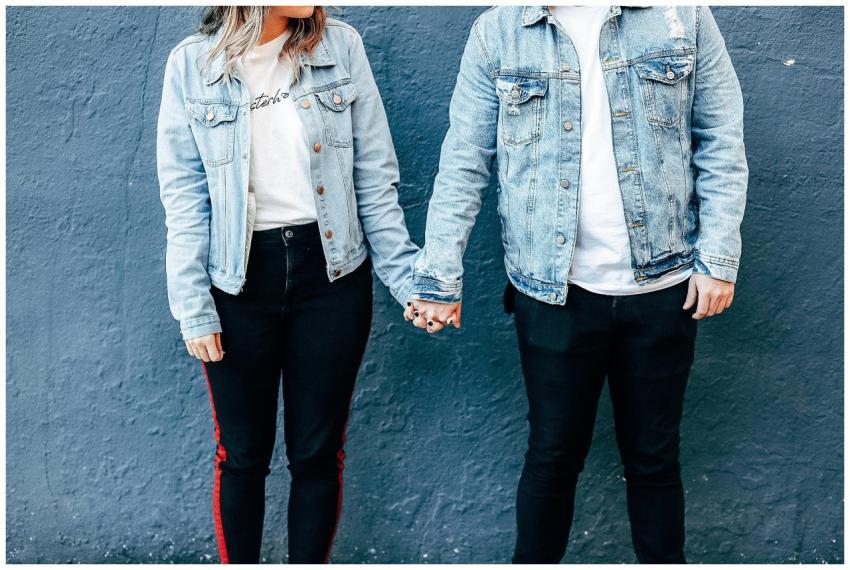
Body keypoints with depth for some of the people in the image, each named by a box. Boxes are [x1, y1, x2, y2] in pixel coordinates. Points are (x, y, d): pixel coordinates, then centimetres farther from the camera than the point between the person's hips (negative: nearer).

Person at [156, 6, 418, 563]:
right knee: (242, 454, 11)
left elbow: (376, 179, 0)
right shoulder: (191, 64, -3)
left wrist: (408, 276, -4)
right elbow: (184, 198, -2)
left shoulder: (341, 45, -2)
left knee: (318, 452, 10)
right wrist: (193, 307, -6)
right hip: (238, 281, 0)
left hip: (332, 273, 1)